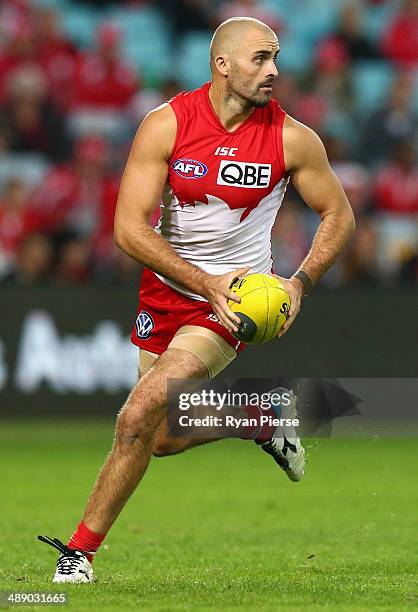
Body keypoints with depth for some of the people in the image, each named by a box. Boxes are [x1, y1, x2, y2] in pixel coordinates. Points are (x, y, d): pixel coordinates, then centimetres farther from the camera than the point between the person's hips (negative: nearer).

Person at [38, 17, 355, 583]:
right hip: (167, 287, 3)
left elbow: (339, 215, 5)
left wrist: (300, 284, -10)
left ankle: (81, 549, -10)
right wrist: (205, 282, -23)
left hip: (233, 300, -3)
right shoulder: (166, 125, -12)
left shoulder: (292, 139, -10)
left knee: (141, 413, -20)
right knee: (163, 439, 9)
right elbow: (129, 227, -14)